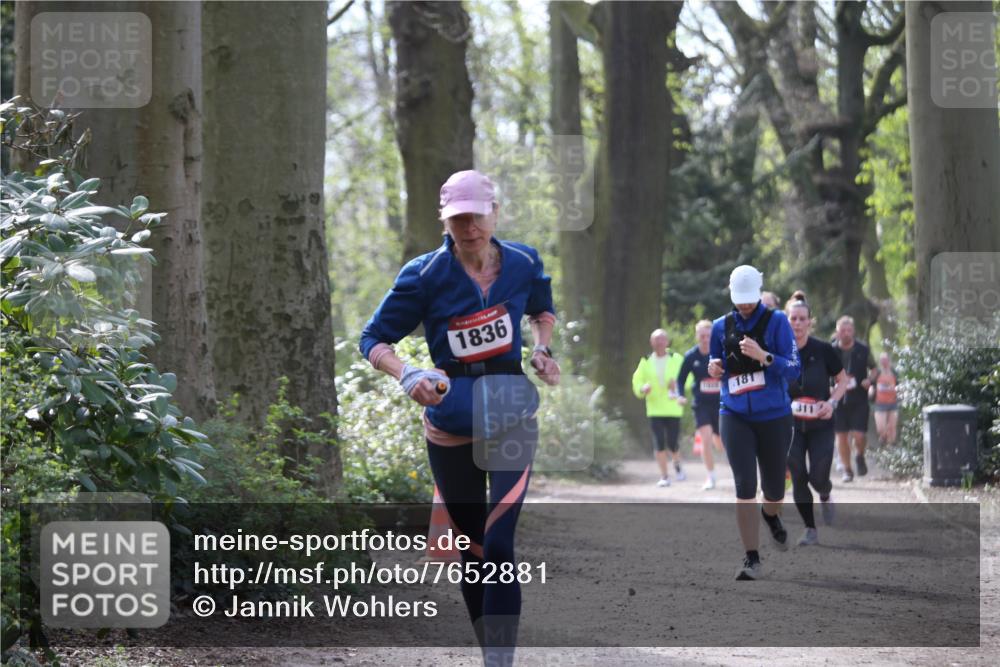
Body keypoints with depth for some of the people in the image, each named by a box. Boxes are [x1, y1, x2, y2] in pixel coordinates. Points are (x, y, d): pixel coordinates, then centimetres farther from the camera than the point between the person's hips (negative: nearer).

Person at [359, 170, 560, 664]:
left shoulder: (523, 264, -3)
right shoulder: (425, 276, -11)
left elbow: (543, 310, 20)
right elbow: (374, 339, -6)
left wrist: (542, 350, 1)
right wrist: (407, 375, -25)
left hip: (512, 415, 0)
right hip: (451, 423, 0)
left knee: (498, 544, -16)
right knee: (471, 549, 9)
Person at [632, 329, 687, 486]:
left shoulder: (676, 359, 3)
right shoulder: (646, 362, 8)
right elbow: (637, 381, 9)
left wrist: (677, 383, -20)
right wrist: (643, 389, -13)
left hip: (673, 408, -1)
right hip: (654, 408, 1)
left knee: (672, 443, -1)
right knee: (659, 442, -8)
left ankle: (677, 465, 31)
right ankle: (664, 476, 0)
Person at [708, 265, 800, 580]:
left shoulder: (776, 321, -6)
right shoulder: (721, 326, 4)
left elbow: (794, 370, -12)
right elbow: (715, 364, 19)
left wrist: (763, 356, -28)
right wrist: (713, 368, -5)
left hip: (774, 416, -1)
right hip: (735, 416, 1)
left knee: (774, 489, 11)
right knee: (744, 485, -14)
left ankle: (771, 516, 48)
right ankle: (752, 558, -10)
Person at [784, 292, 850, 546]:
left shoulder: (823, 350, -9)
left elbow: (842, 380, 4)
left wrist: (831, 402, -12)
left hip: (820, 424, -1)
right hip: (790, 424, 1)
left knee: (818, 477, -8)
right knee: (798, 479, -3)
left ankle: (825, 495, 30)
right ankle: (810, 529, 11)